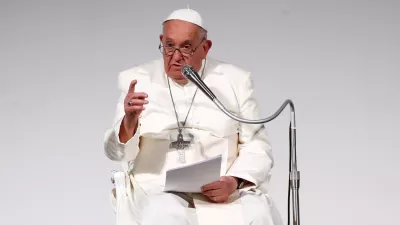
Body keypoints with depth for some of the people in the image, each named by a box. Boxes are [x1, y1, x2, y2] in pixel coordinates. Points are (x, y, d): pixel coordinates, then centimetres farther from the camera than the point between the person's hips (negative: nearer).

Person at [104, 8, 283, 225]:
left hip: (222, 187, 1)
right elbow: (117, 152, 3)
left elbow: (257, 146, 6)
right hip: (159, 186, -1)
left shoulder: (235, 81, 9)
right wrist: (129, 121, -19)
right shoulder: (137, 80, 8)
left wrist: (234, 181, -14)